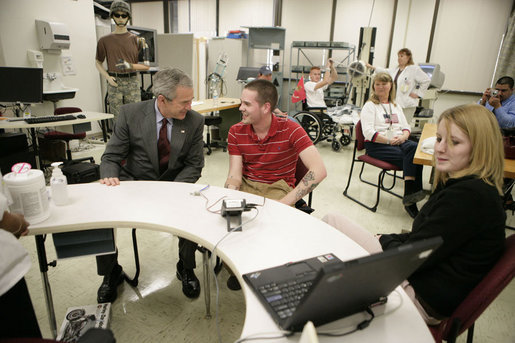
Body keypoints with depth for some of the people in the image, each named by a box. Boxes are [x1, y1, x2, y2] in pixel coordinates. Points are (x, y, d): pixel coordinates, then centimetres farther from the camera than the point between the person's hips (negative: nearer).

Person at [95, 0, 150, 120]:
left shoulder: (136, 39, 8)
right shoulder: (105, 40, 9)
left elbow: (146, 65, 8)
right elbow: (98, 62, 15)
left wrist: (130, 66, -8)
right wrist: (107, 77, -1)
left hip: (132, 82, 0)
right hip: (114, 83, 0)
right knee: (118, 119, 0)